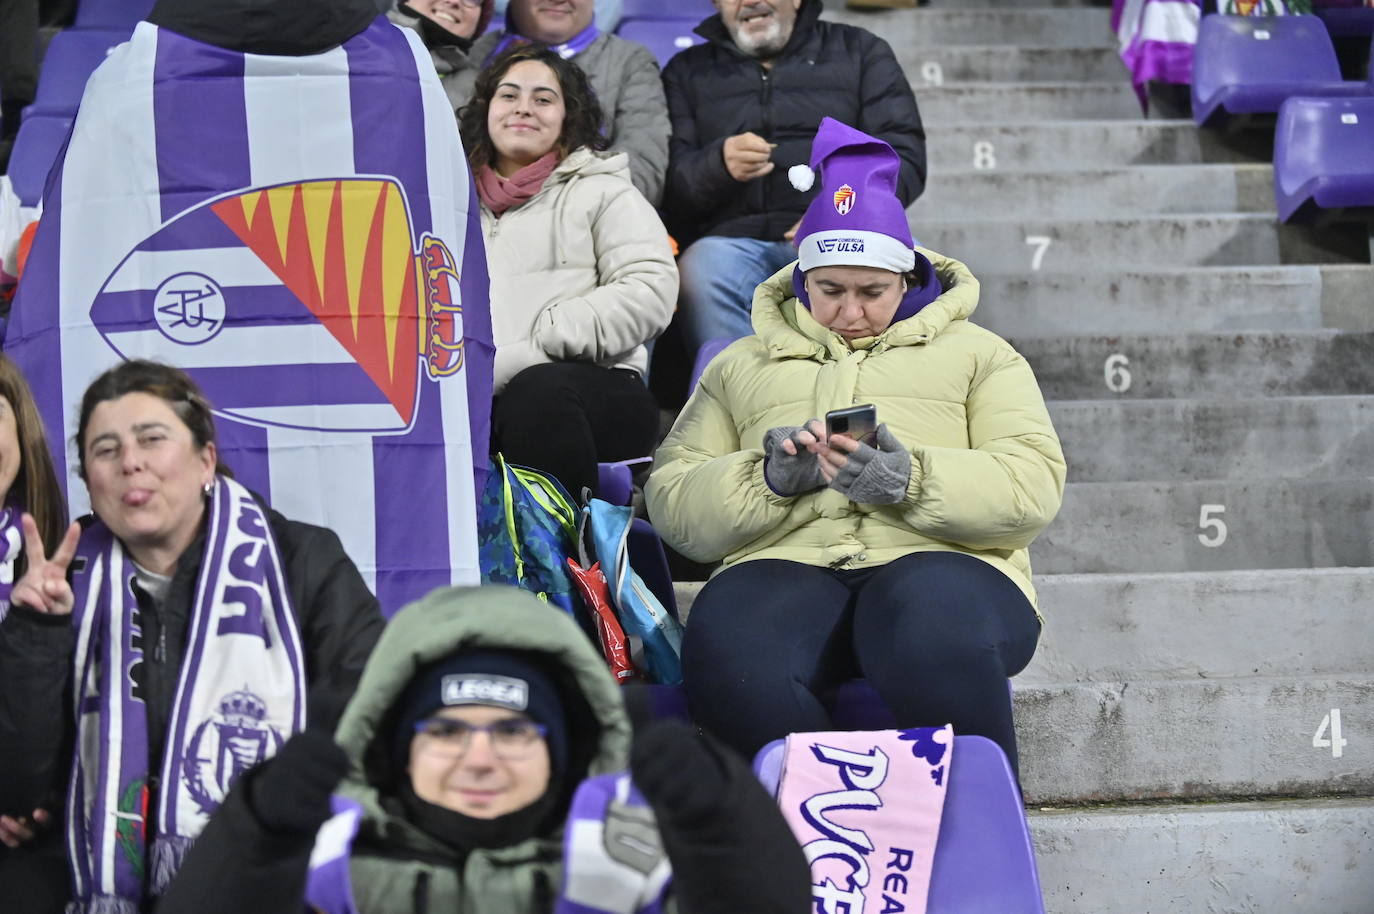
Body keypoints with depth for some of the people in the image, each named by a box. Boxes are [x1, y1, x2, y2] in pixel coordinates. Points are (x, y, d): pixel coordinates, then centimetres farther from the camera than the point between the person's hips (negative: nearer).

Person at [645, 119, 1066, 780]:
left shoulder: (974, 354, 25)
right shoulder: (742, 366, 30)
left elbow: (1033, 485, 7)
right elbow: (672, 502, 18)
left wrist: (911, 481, -11)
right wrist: (768, 479, -4)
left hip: (940, 560, -1)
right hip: (786, 567, 1)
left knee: (936, 635, -40)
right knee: (728, 656, -37)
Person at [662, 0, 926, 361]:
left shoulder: (861, 51, 20)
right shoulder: (687, 71, 22)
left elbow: (904, 155, 8)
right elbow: (669, 184, 10)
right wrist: (719, 165, -14)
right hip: (732, 243, 0)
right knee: (703, 269, -36)